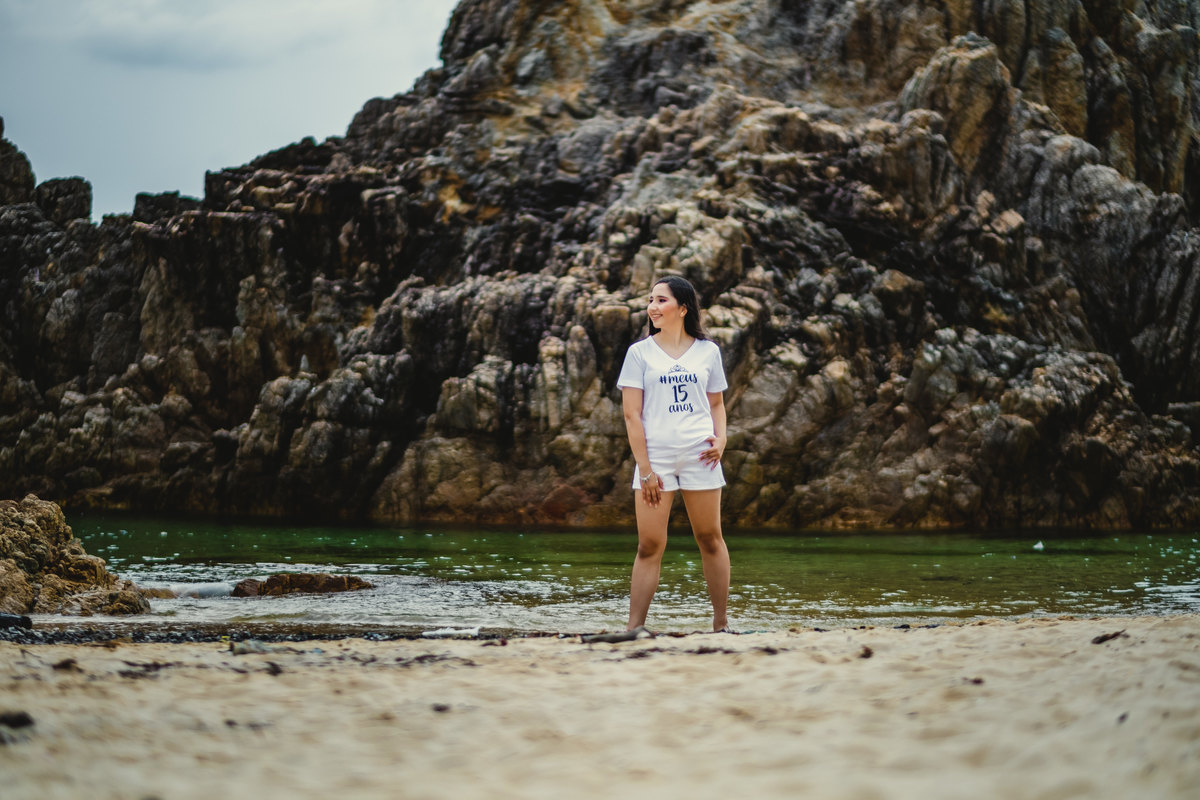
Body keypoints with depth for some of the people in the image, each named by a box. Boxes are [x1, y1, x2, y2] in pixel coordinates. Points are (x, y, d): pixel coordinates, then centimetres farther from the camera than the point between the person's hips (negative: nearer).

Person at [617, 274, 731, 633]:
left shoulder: (707, 351, 8)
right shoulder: (640, 352, 4)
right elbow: (632, 414, 0)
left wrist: (721, 439, -3)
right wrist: (645, 468, -7)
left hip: (699, 455, 1)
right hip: (655, 455, -1)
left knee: (710, 538, 6)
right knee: (649, 545, -5)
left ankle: (721, 623, 15)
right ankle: (634, 628, -3)